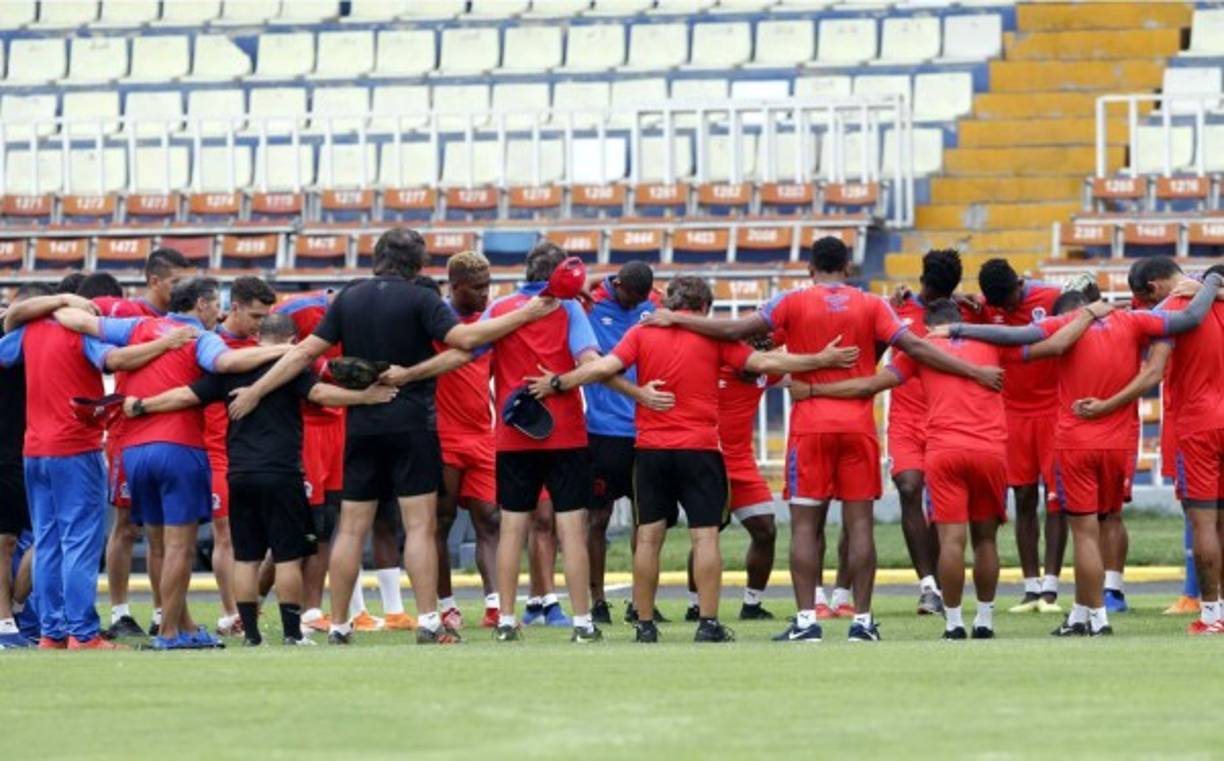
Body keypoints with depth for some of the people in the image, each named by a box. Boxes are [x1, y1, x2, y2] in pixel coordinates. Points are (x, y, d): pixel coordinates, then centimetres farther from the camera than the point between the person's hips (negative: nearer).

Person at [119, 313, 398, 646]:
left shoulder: (230, 368, 10)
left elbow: (187, 396, 8)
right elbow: (319, 393, -16)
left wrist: (141, 406, 17)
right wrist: (364, 397, -17)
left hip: (239, 474, 4)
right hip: (280, 473, -4)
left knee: (246, 557, 8)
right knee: (288, 556, 0)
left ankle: (250, 632, 7)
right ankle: (292, 633, 0)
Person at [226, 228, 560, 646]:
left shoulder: (349, 298, 6)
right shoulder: (418, 299, -6)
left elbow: (306, 351, 4)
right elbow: (463, 337, -17)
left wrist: (255, 391, 10)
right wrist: (524, 315, -12)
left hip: (361, 425, 4)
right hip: (411, 423, -4)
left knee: (351, 529, 7)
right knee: (420, 525, -3)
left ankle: (338, 627, 9)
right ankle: (428, 623, -10)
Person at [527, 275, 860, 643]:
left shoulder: (642, 333, 4)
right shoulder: (712, 336, 1)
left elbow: (605, 366, -6)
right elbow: (763, 362, -2)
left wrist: (558, 383, 4)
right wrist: (822, 360, 4)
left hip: (651, 450, 2)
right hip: (699, 448, -2)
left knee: (648, 537, 5)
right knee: (705, 536, -1)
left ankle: (645, 624, 6)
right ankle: (708, 623, -6)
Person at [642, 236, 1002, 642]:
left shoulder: (793, 302, 0)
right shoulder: (871, 305, 3)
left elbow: (735, 330, -3)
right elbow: (915, 347, -3)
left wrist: (674, 319, 7)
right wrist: (975, 371, 1)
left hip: (811, 426, -1)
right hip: (858, 425, 1)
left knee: (805, 524, 3)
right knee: (859, 523, 2)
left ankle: (806, 618, -3)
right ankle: (862, 619, 0)